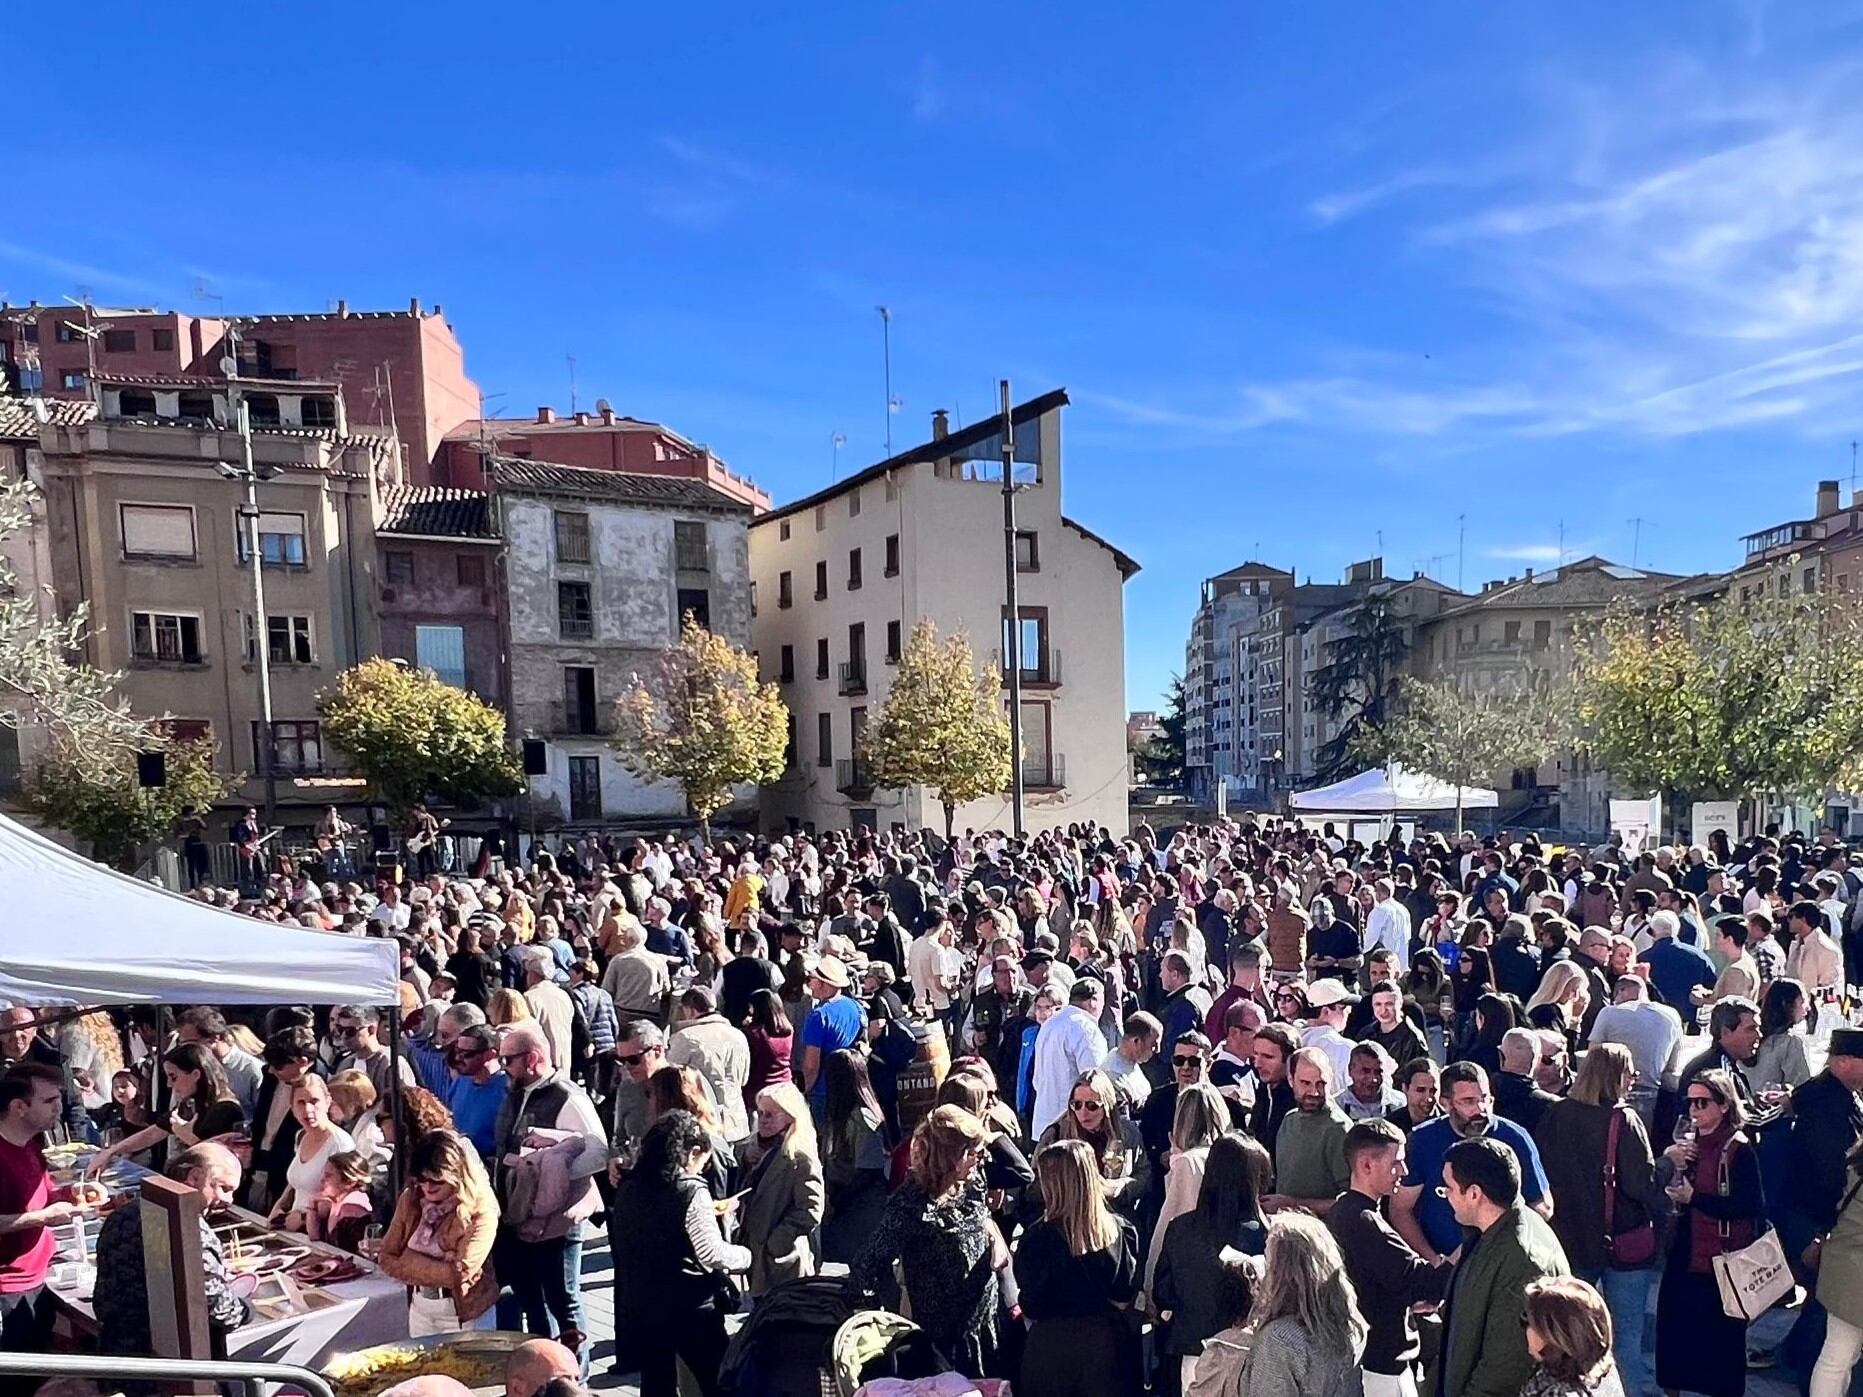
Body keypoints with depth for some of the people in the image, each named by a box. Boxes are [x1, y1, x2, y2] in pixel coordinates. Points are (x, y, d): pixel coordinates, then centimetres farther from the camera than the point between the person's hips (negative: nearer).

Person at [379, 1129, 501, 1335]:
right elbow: (387, 1258, -4)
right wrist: (440, 1266, -15)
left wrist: (411, 1263, -16)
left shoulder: (481, 1210, -21)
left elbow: (460, 1274, -26)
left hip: (465, 1314, -5)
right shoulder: (410, 1199, -4)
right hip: (420, 1309, 5)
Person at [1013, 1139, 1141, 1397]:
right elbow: (1125, 1296, 1)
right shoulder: (1119, 1228, -8)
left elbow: (1031, 1307, -9)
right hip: (1107, 1336, 3)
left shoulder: (1040, 1238, -18)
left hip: (1053, 1340, -2)